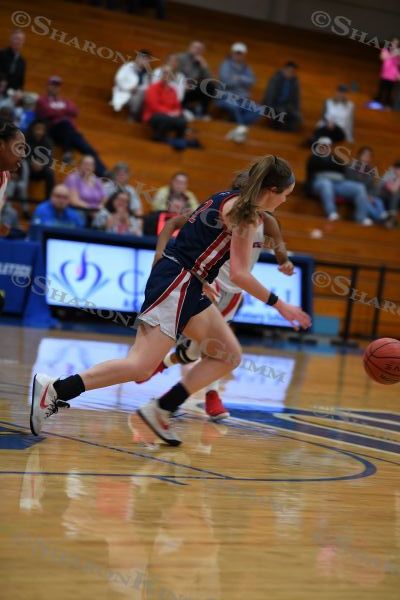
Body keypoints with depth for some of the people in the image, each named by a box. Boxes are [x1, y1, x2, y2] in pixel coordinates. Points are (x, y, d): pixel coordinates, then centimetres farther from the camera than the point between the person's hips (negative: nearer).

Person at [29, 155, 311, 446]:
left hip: (191, 289, 10)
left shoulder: (228, 200, 17)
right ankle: (55, 389, -15)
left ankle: (161, 410, 6)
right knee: (141, 367, -15)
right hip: (176, 283, -10)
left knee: (229, 356, 9)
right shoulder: (245, 212, -11)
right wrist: (280, 305, -9)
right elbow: (240, 274, -16)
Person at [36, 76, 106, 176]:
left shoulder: (65, 101, 28)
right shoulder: (42, 101, 13)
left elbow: (75, 112, 9)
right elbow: (49, 113, -6)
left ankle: (103, 175, -26)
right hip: (54, 130, -5)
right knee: (65, 122, -40)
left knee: (89, 150, -16)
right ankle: (67, 152, -31)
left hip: (70, 130, 5)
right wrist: (65, 111, 8)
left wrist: (58, 111, 3)